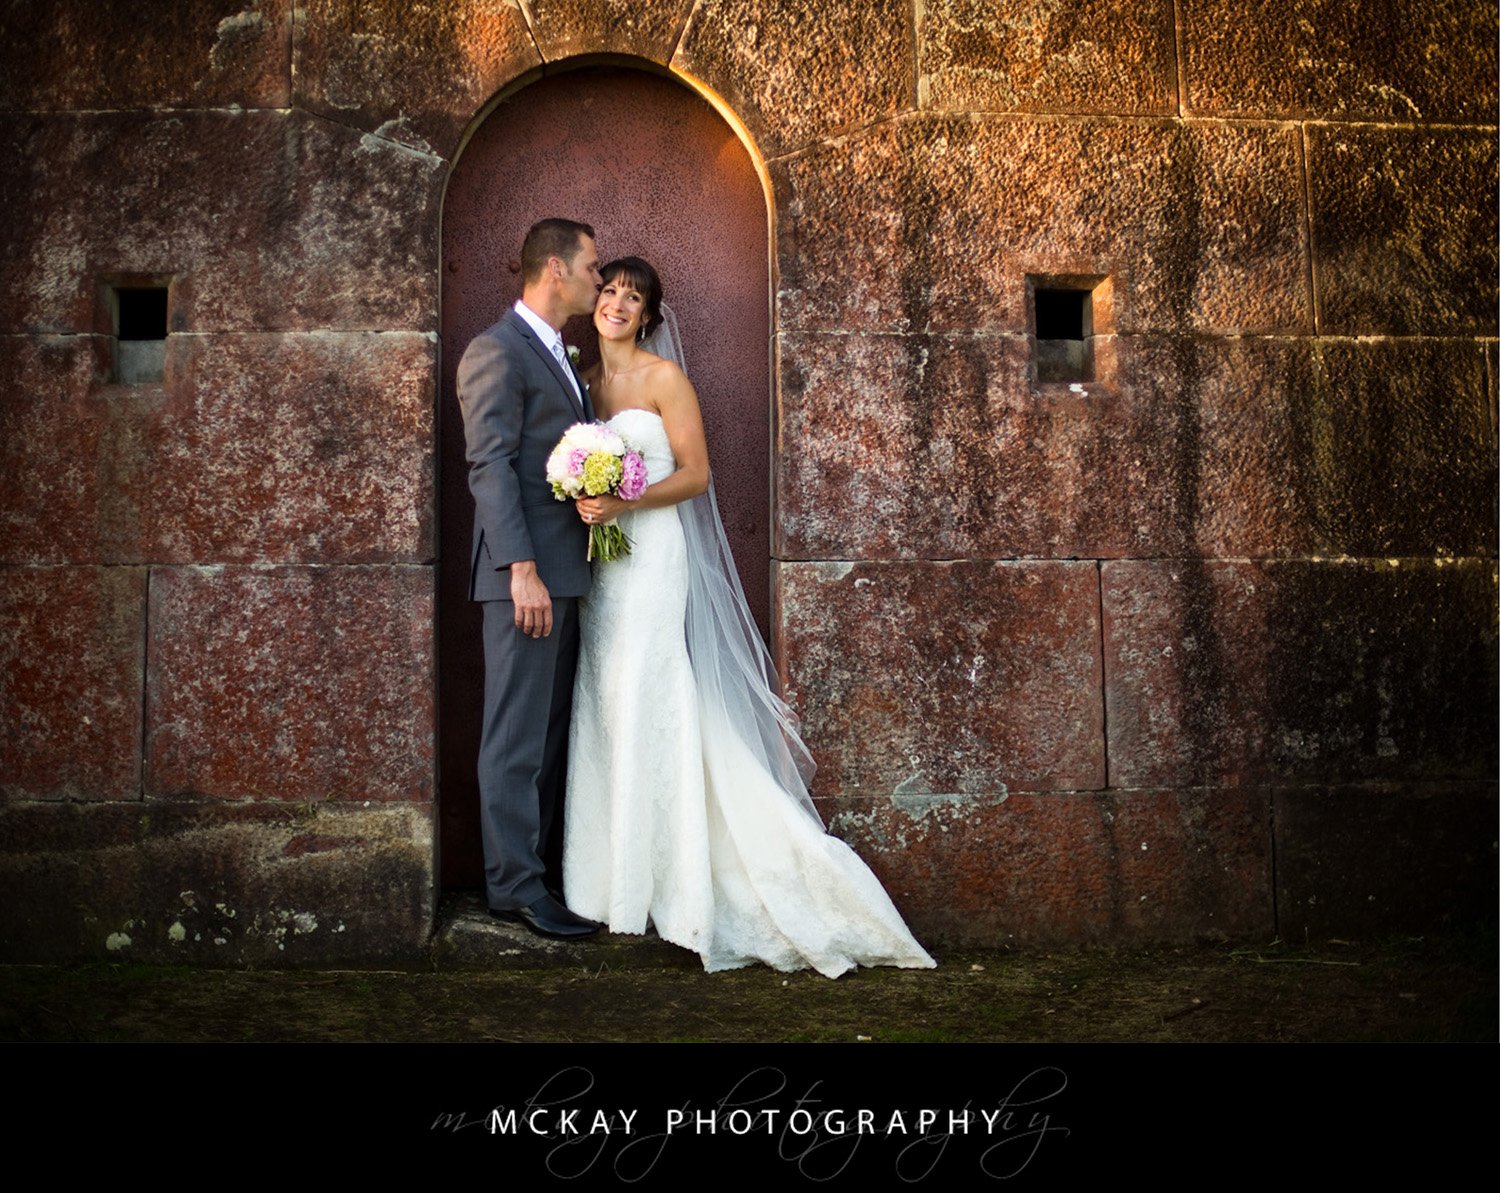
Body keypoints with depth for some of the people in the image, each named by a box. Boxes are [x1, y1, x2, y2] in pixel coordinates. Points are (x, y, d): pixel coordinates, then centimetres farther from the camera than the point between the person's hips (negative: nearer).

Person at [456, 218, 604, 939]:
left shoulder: (559, 356, 21)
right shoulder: (497, 351, -8)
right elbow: (490, 467, -16)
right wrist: (522, 569, -22)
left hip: (564, 573, 10)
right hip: (527, 574, -10)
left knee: (549, 730, 13)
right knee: (518, 733, -4)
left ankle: (534, 864, 22)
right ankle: (514, 884, 2)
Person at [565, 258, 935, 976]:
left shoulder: (664, 377, -2)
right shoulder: (585, 382, 16)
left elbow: (695, 473, -7)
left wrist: (624, 503, -18)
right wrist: (582, 504, 2)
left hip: (654, 558, -6)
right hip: (600, 563, 6)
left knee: (646, 704, -10)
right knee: (604, 707, 4)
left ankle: (652, 883, -3)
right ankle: (613, 874, 11)